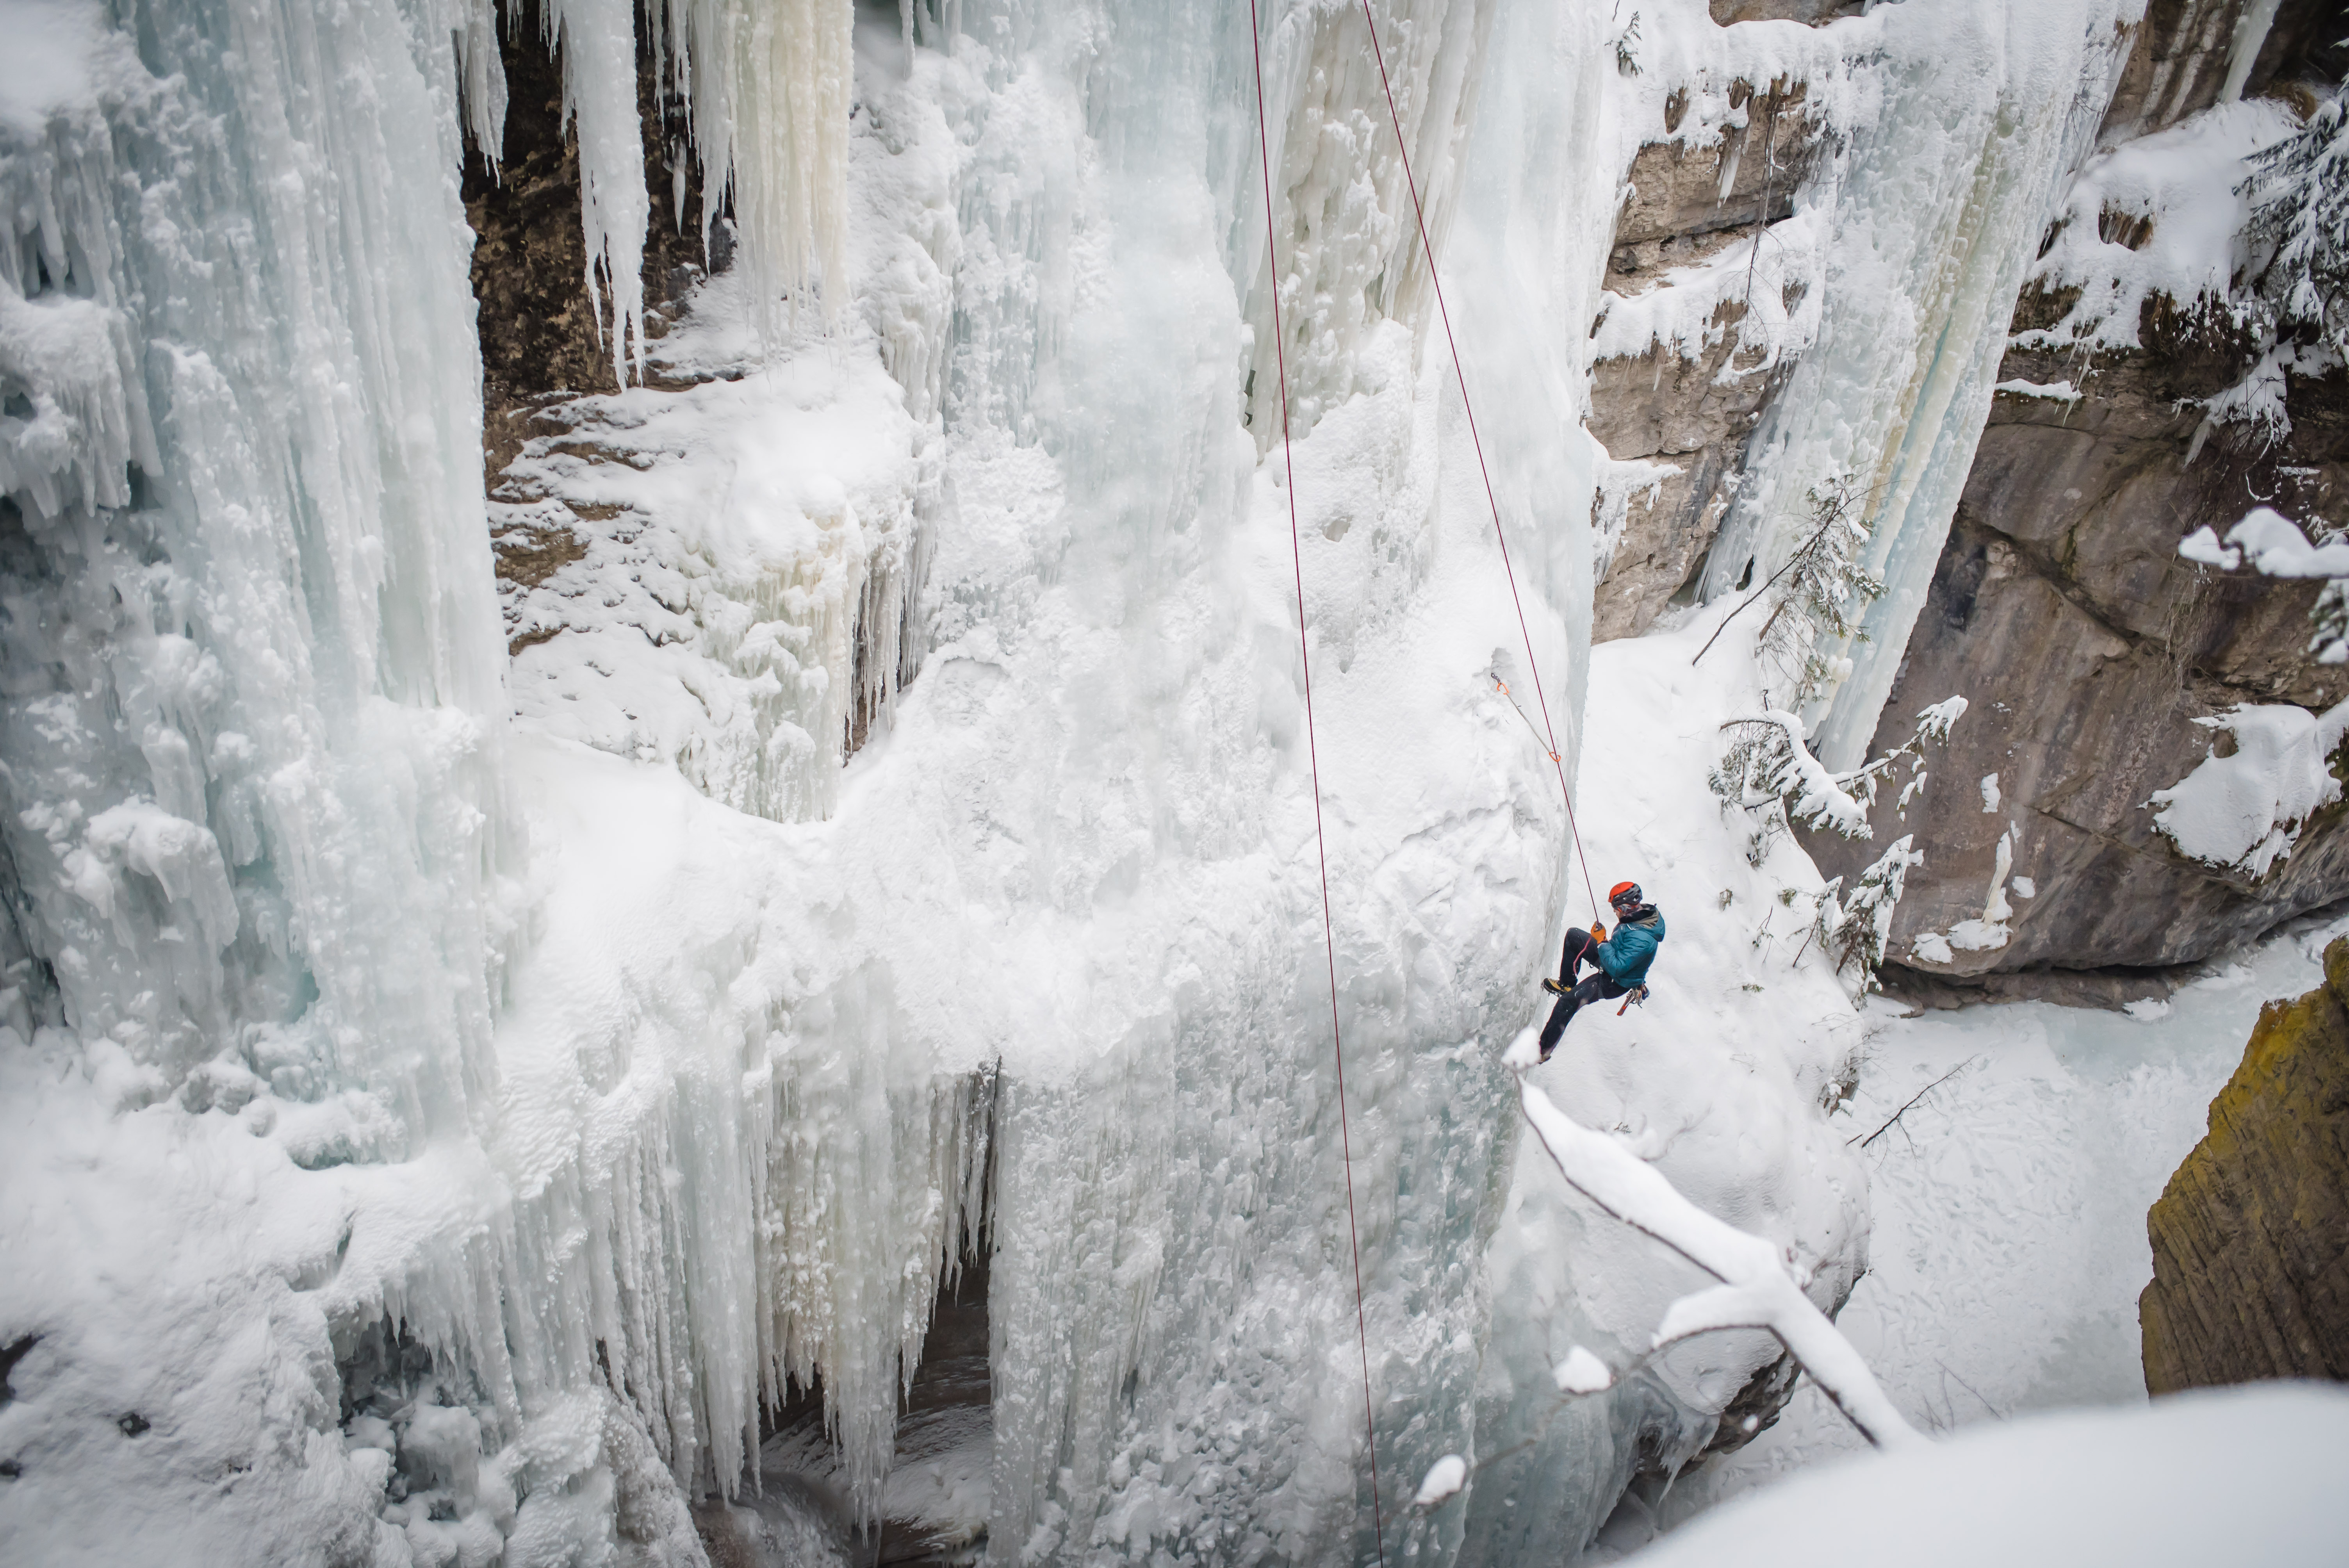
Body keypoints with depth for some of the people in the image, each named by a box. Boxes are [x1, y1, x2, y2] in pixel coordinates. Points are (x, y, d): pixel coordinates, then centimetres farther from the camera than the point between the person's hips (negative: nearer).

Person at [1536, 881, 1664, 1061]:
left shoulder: (1641, 939, -40)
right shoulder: (1645, 912, -13)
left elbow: (1616, 968, -35)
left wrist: (1601, 942, -26)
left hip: (1616, 983, -9)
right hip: (1616, 958, 9)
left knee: (1568, 1001, -15)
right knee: (1573, 935, 11)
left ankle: (1543, 1050, -3)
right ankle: (1566, 984, 28)